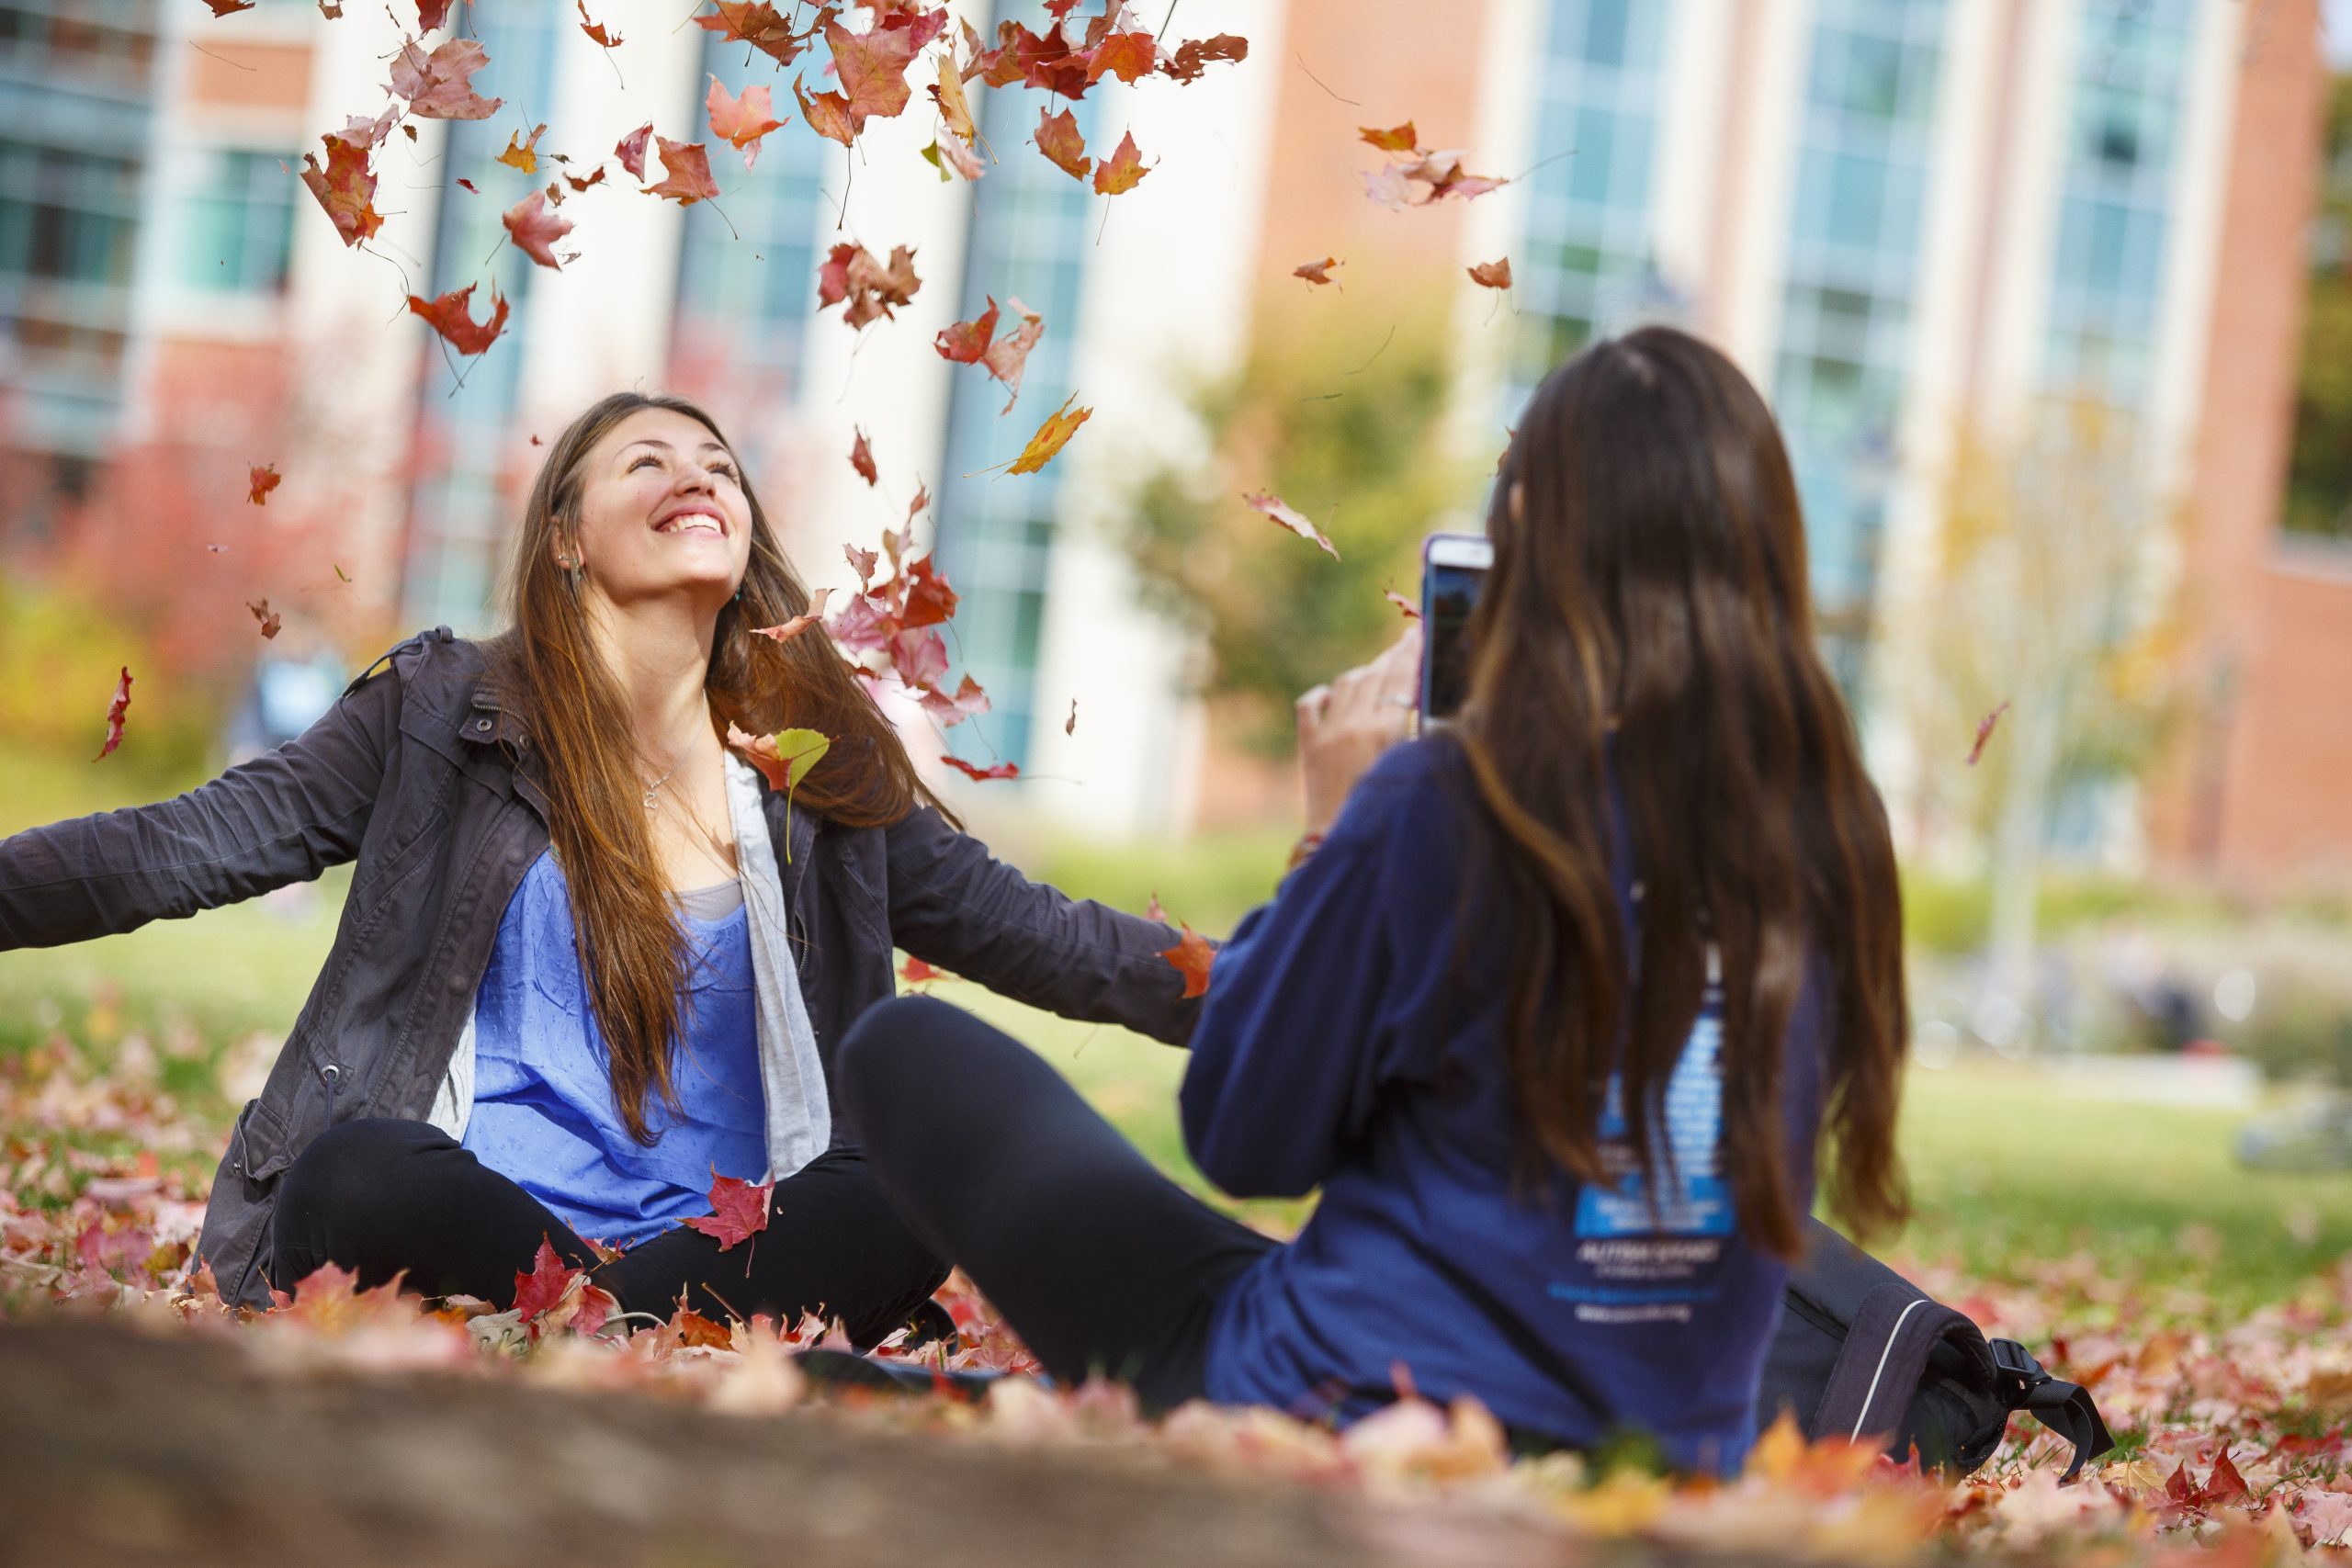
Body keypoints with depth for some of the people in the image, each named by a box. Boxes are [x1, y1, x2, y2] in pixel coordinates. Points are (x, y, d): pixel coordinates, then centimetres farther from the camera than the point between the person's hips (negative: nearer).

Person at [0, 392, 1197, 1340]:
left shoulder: (821, 771, 13)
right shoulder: (446, 713, 8)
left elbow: (1029, 933, 15)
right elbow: (191, 845, 3)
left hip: (716, 1239, 2)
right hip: (472, 1224, -2)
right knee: (360, 1177, -36)